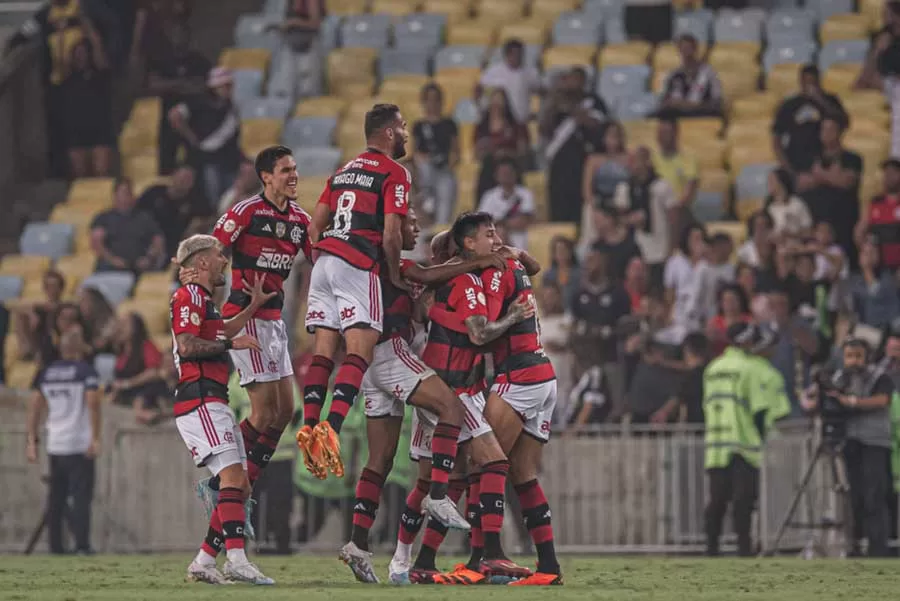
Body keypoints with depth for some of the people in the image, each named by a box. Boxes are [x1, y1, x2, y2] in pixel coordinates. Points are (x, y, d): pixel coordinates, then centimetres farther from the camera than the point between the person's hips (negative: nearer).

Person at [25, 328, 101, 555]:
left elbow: (34, 406, 8)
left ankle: (55, 545, 9)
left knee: (56, 498, 11)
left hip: (54, 445, 5)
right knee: (81, 496, -4)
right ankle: (82, 545, -11)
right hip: (79, 443, -5)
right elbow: (93, 403, -16)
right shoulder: (86, 371, -5)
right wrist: (95, 438, -15)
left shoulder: (47, 373, 9)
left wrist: (32, 440, 12)